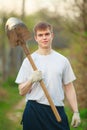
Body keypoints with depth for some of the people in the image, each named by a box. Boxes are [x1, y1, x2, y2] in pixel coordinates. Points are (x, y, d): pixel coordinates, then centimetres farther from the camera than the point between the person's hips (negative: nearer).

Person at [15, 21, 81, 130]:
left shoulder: (63, 60, 8)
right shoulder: (29, 60, 1)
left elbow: (69, 88, 10)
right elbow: (21, 91, 0)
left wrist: (76, 112, 4)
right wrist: (31, 80, -19)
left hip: (58, 109, 2)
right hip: (34, 111, -2)